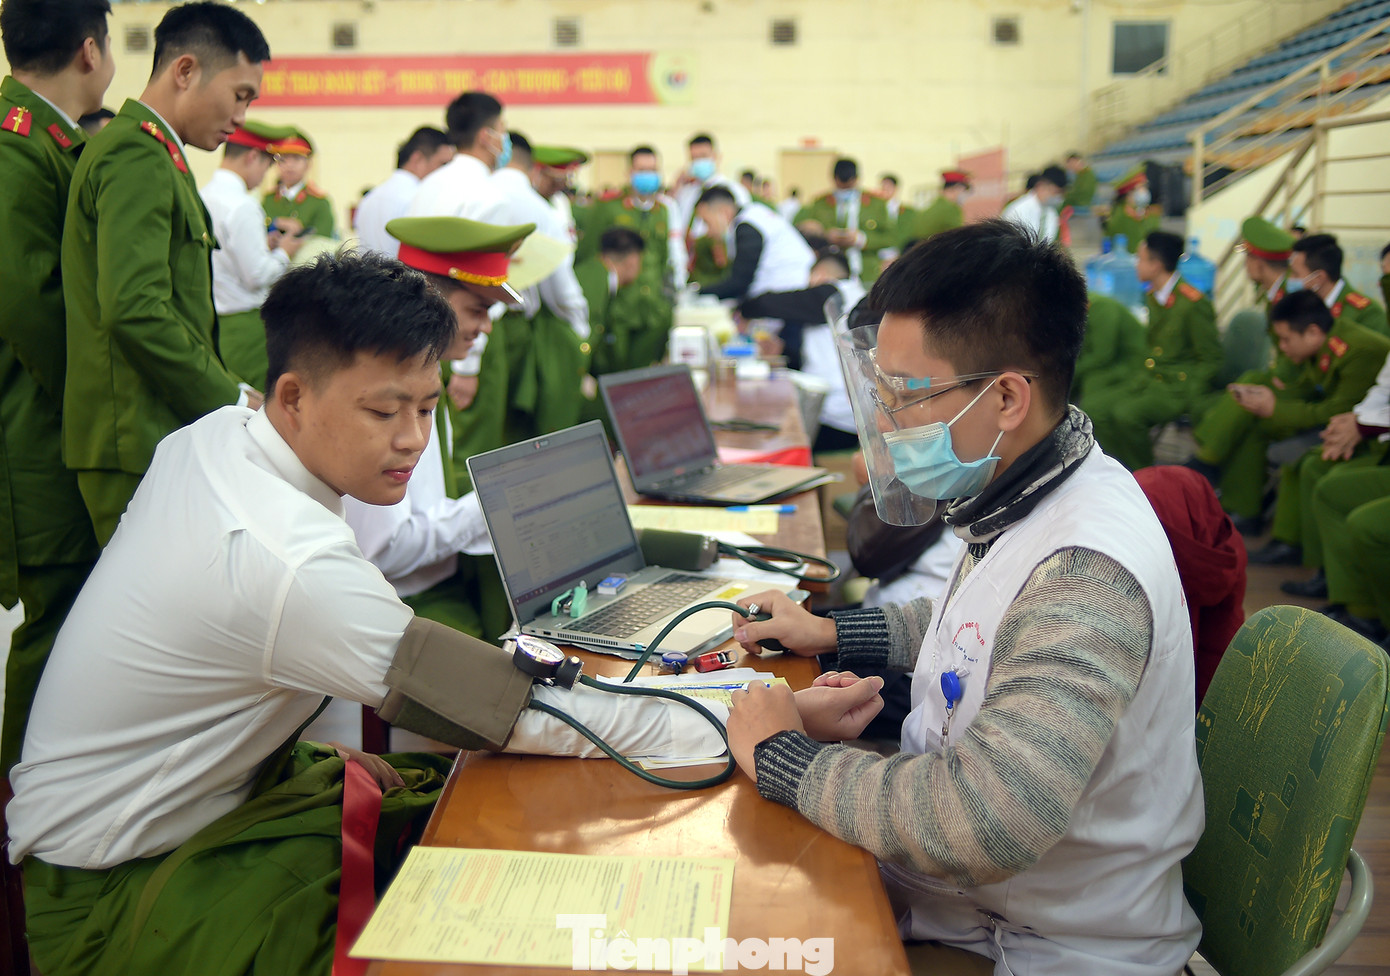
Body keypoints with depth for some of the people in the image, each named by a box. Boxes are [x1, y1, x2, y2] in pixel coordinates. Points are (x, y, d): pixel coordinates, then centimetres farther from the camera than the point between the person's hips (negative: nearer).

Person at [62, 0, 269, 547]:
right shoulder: (139, 158, -12)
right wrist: (229, 398, -14)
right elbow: (134, 308, -22)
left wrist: (225, 390, 14)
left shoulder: (146, 155, 21)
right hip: (142, 441, -10)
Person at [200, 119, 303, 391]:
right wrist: (283, 253, -1)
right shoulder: (242, 205, -17)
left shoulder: (201, 196, 8)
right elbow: (257, 276, -18)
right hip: (241, 325, -9)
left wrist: (263, 246, 15)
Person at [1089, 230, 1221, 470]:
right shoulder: (1152, 297, 10)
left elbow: (1210, 360, -11)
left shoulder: (1194, 304, -16)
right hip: (1150, 378, 8)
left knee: (1125, 416, -28)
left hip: (1180, 386, -8)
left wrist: (1185, 395, -17)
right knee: (1101, 418, -11)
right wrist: (1145, 376, 8)